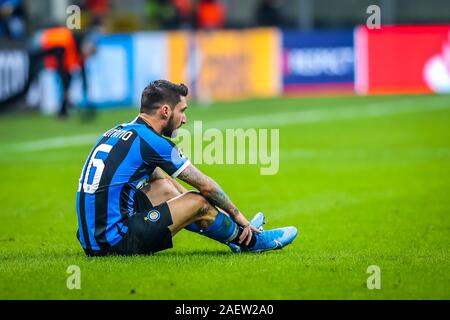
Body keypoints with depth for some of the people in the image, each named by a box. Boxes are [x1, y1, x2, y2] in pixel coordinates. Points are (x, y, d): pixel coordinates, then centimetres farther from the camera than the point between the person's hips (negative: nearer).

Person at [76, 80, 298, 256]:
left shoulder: (118, 132, 15)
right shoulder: (151, 142, -10)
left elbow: (157, 175, 32)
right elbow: (205, 186, 0)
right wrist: (236, 214, 18)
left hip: (91, 239, 9)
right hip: (116, 242, -9)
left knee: (165, 185, 25)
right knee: (199, 202, 1)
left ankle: (235, 230, 35)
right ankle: (249, 240, 24)